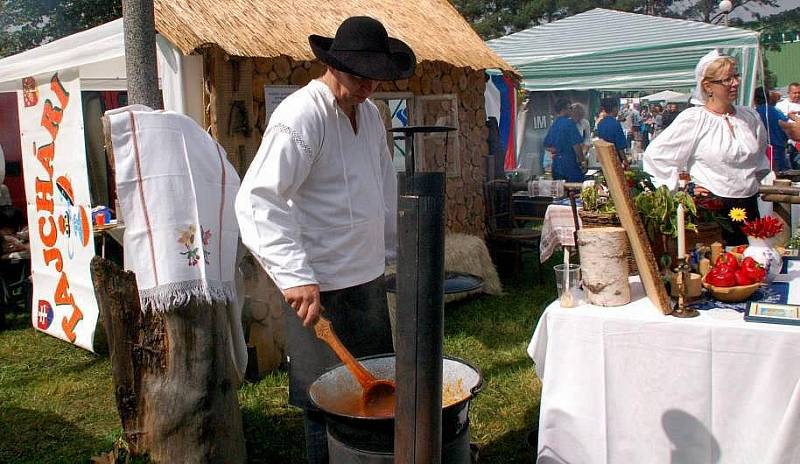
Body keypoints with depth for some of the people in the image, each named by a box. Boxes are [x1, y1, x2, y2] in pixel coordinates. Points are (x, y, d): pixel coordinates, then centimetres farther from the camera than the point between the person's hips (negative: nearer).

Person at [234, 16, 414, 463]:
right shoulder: (301, 115, -18)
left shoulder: (370, 113, 9)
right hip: (320, 286, -8)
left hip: (368, 276, 8)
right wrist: (294, 276, -32)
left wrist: (389, 250, 20)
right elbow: (259, 200, -25)